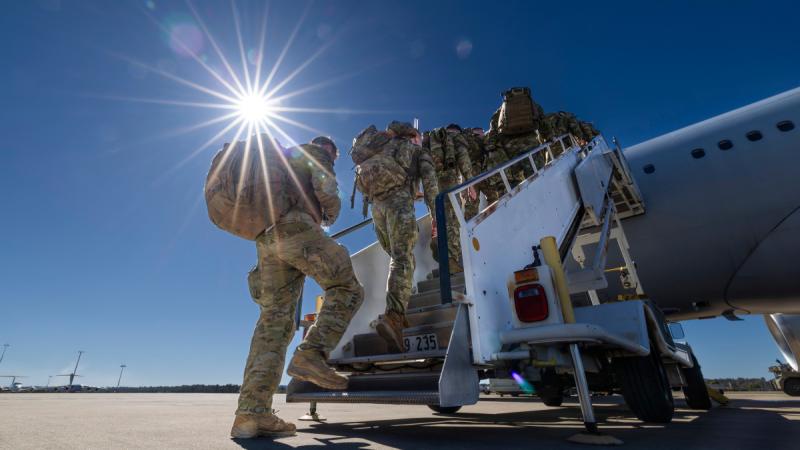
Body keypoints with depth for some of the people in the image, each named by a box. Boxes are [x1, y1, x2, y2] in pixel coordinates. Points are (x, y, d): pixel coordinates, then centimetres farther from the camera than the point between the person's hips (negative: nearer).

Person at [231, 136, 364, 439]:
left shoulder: (282, 159, 38)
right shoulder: (315, 154, 14)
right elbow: (326, 190, -7)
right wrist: (331, 216, 13)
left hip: (265, 237, 8)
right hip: (295, 227, -8)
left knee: (275, 318, 0)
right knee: (347, 288, -4)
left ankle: (251, 413, -7)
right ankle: (310, 355, -23)